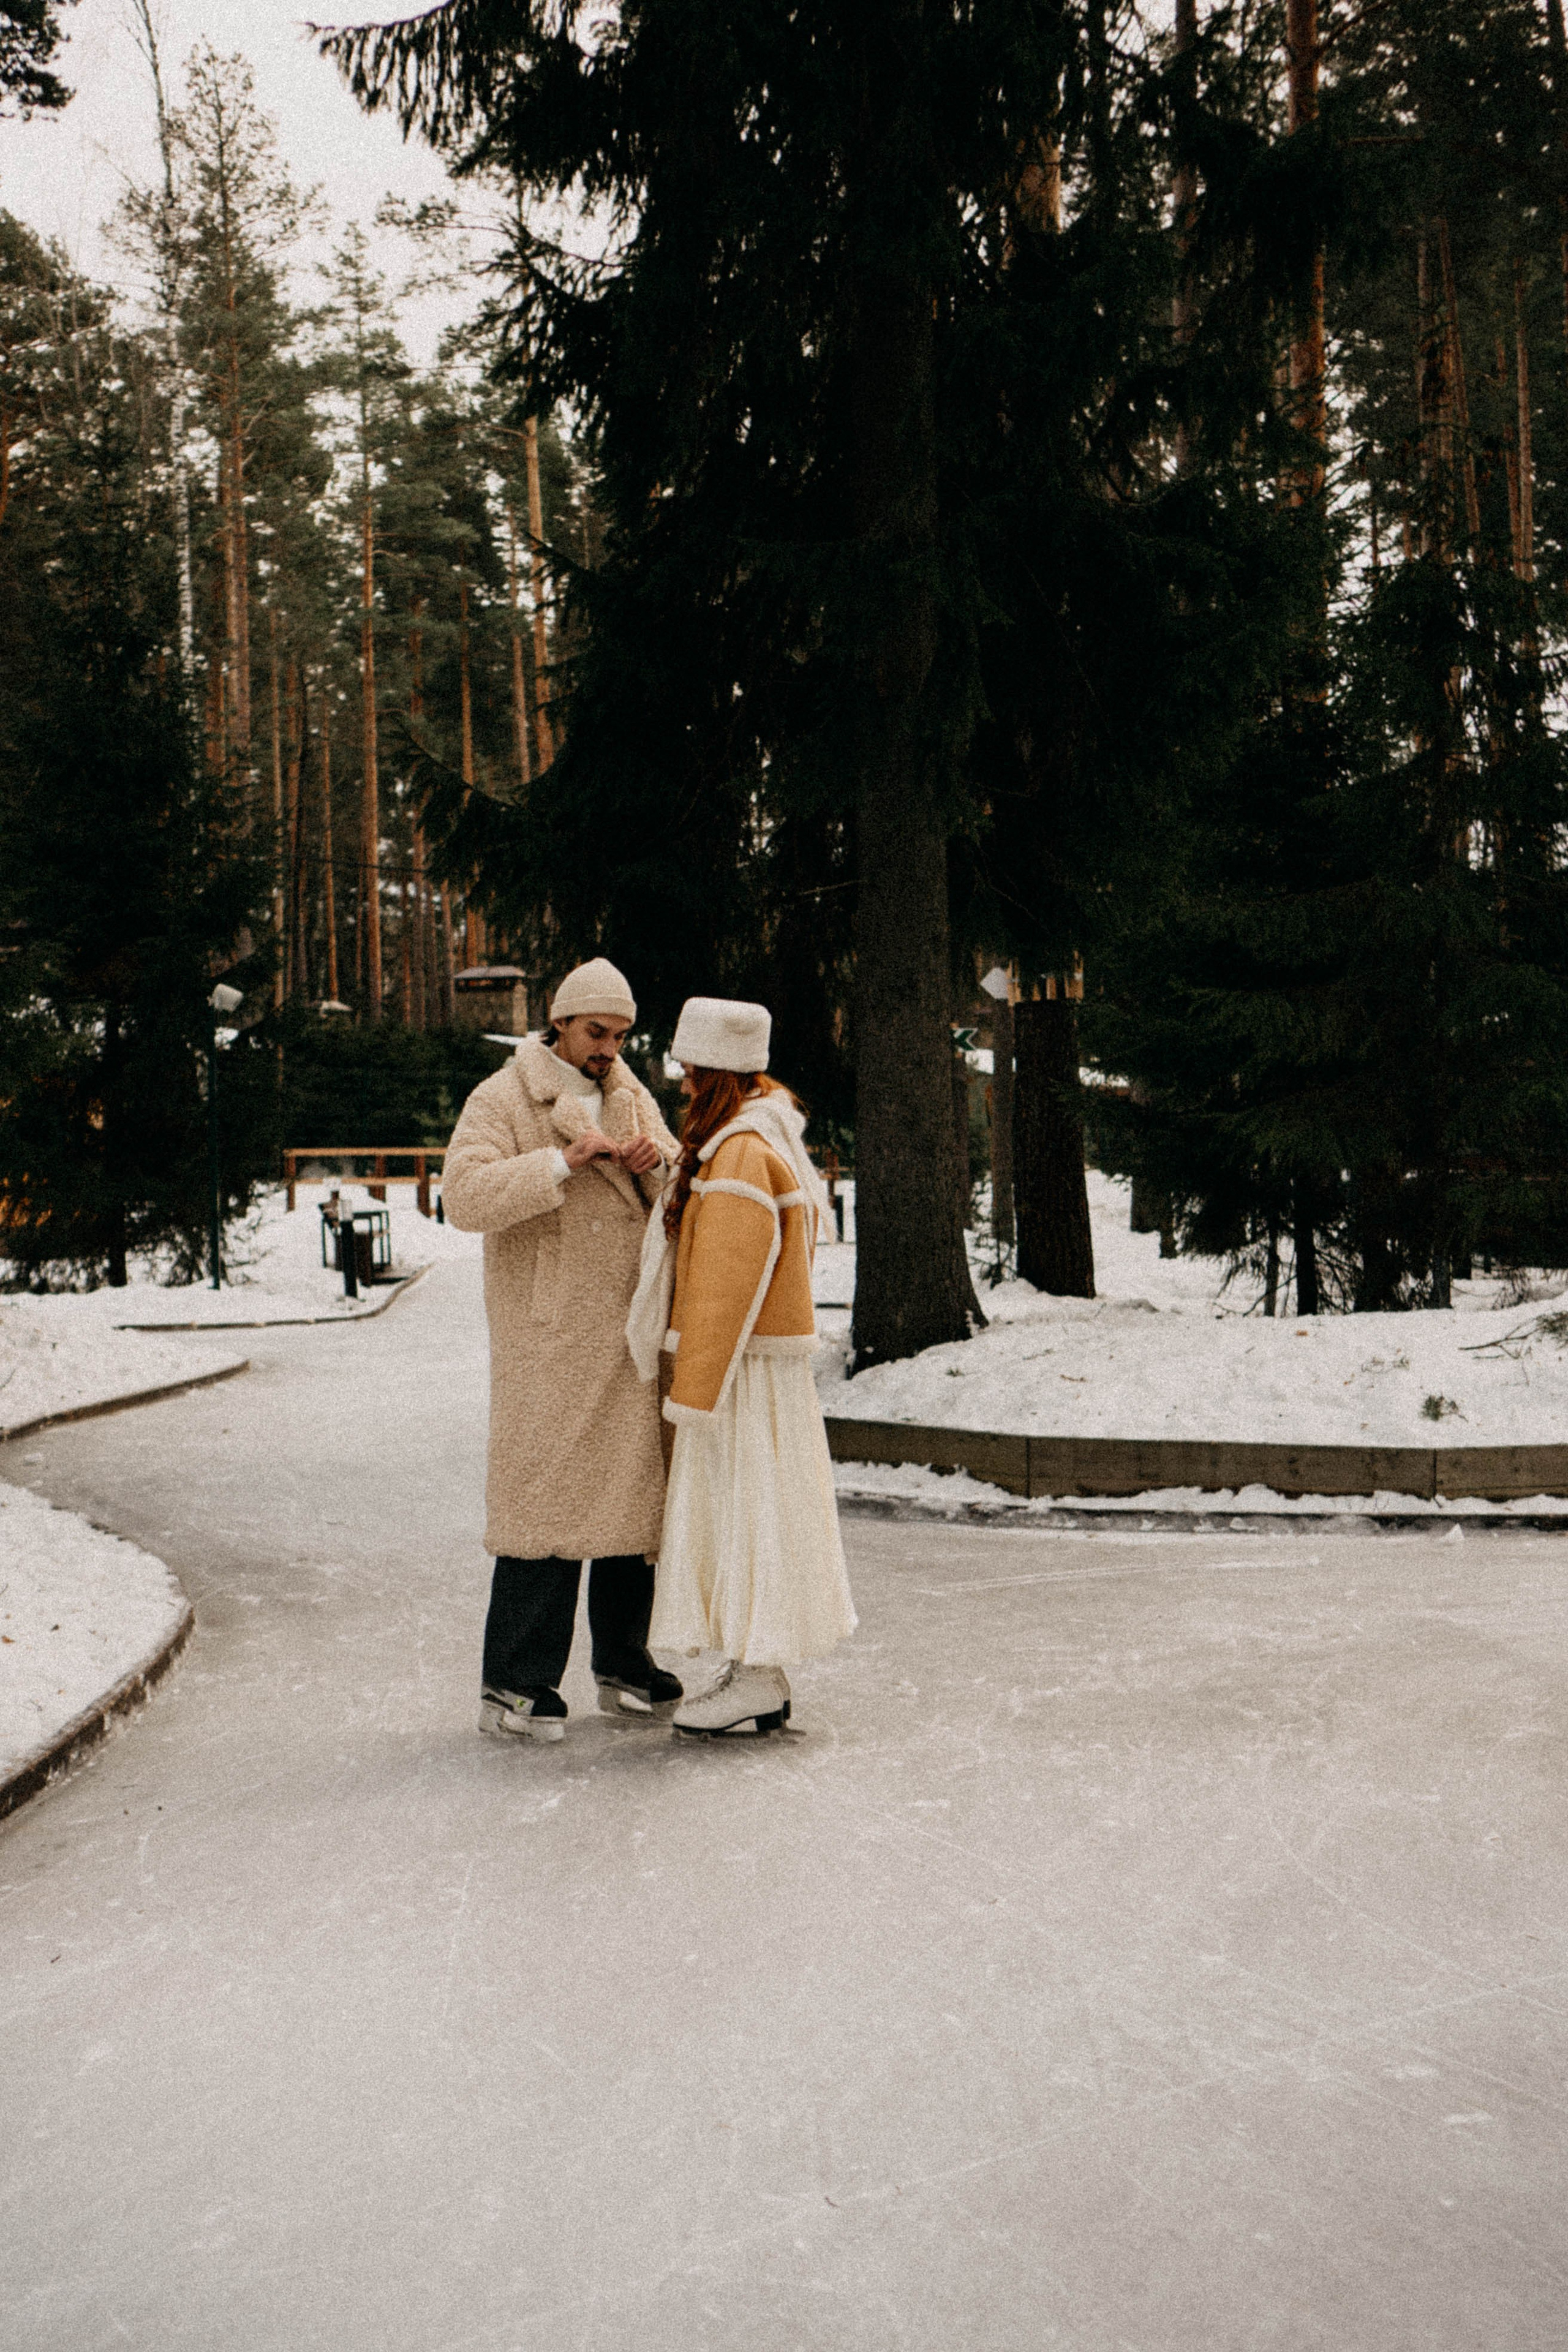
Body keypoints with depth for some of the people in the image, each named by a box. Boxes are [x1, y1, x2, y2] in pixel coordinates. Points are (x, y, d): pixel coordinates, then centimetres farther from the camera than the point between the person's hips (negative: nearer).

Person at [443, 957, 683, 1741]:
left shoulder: (633, 1099, 16)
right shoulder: (501, 1102, -2)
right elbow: (464, 1195, -18)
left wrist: (660, 1163, -8)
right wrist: (564, 1161, -24)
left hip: (632, 1332, 6)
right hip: (548, 1338, -6)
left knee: (635, 1490, 9)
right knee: (545, 1498, -7)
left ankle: (623, 1665, 21)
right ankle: (515, 1684, 2)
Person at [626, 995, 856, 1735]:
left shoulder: (741, 1154, -19)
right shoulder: (767, 1136, 12)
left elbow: (725, 1285, -21)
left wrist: (695, 1389, -16)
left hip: (743, 1366, -10)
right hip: (758, 1358, 10)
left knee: (740, 1505, -2)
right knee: (748, 1509, 14)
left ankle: (756, 1676, 6)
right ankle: (761, 1673, 22)